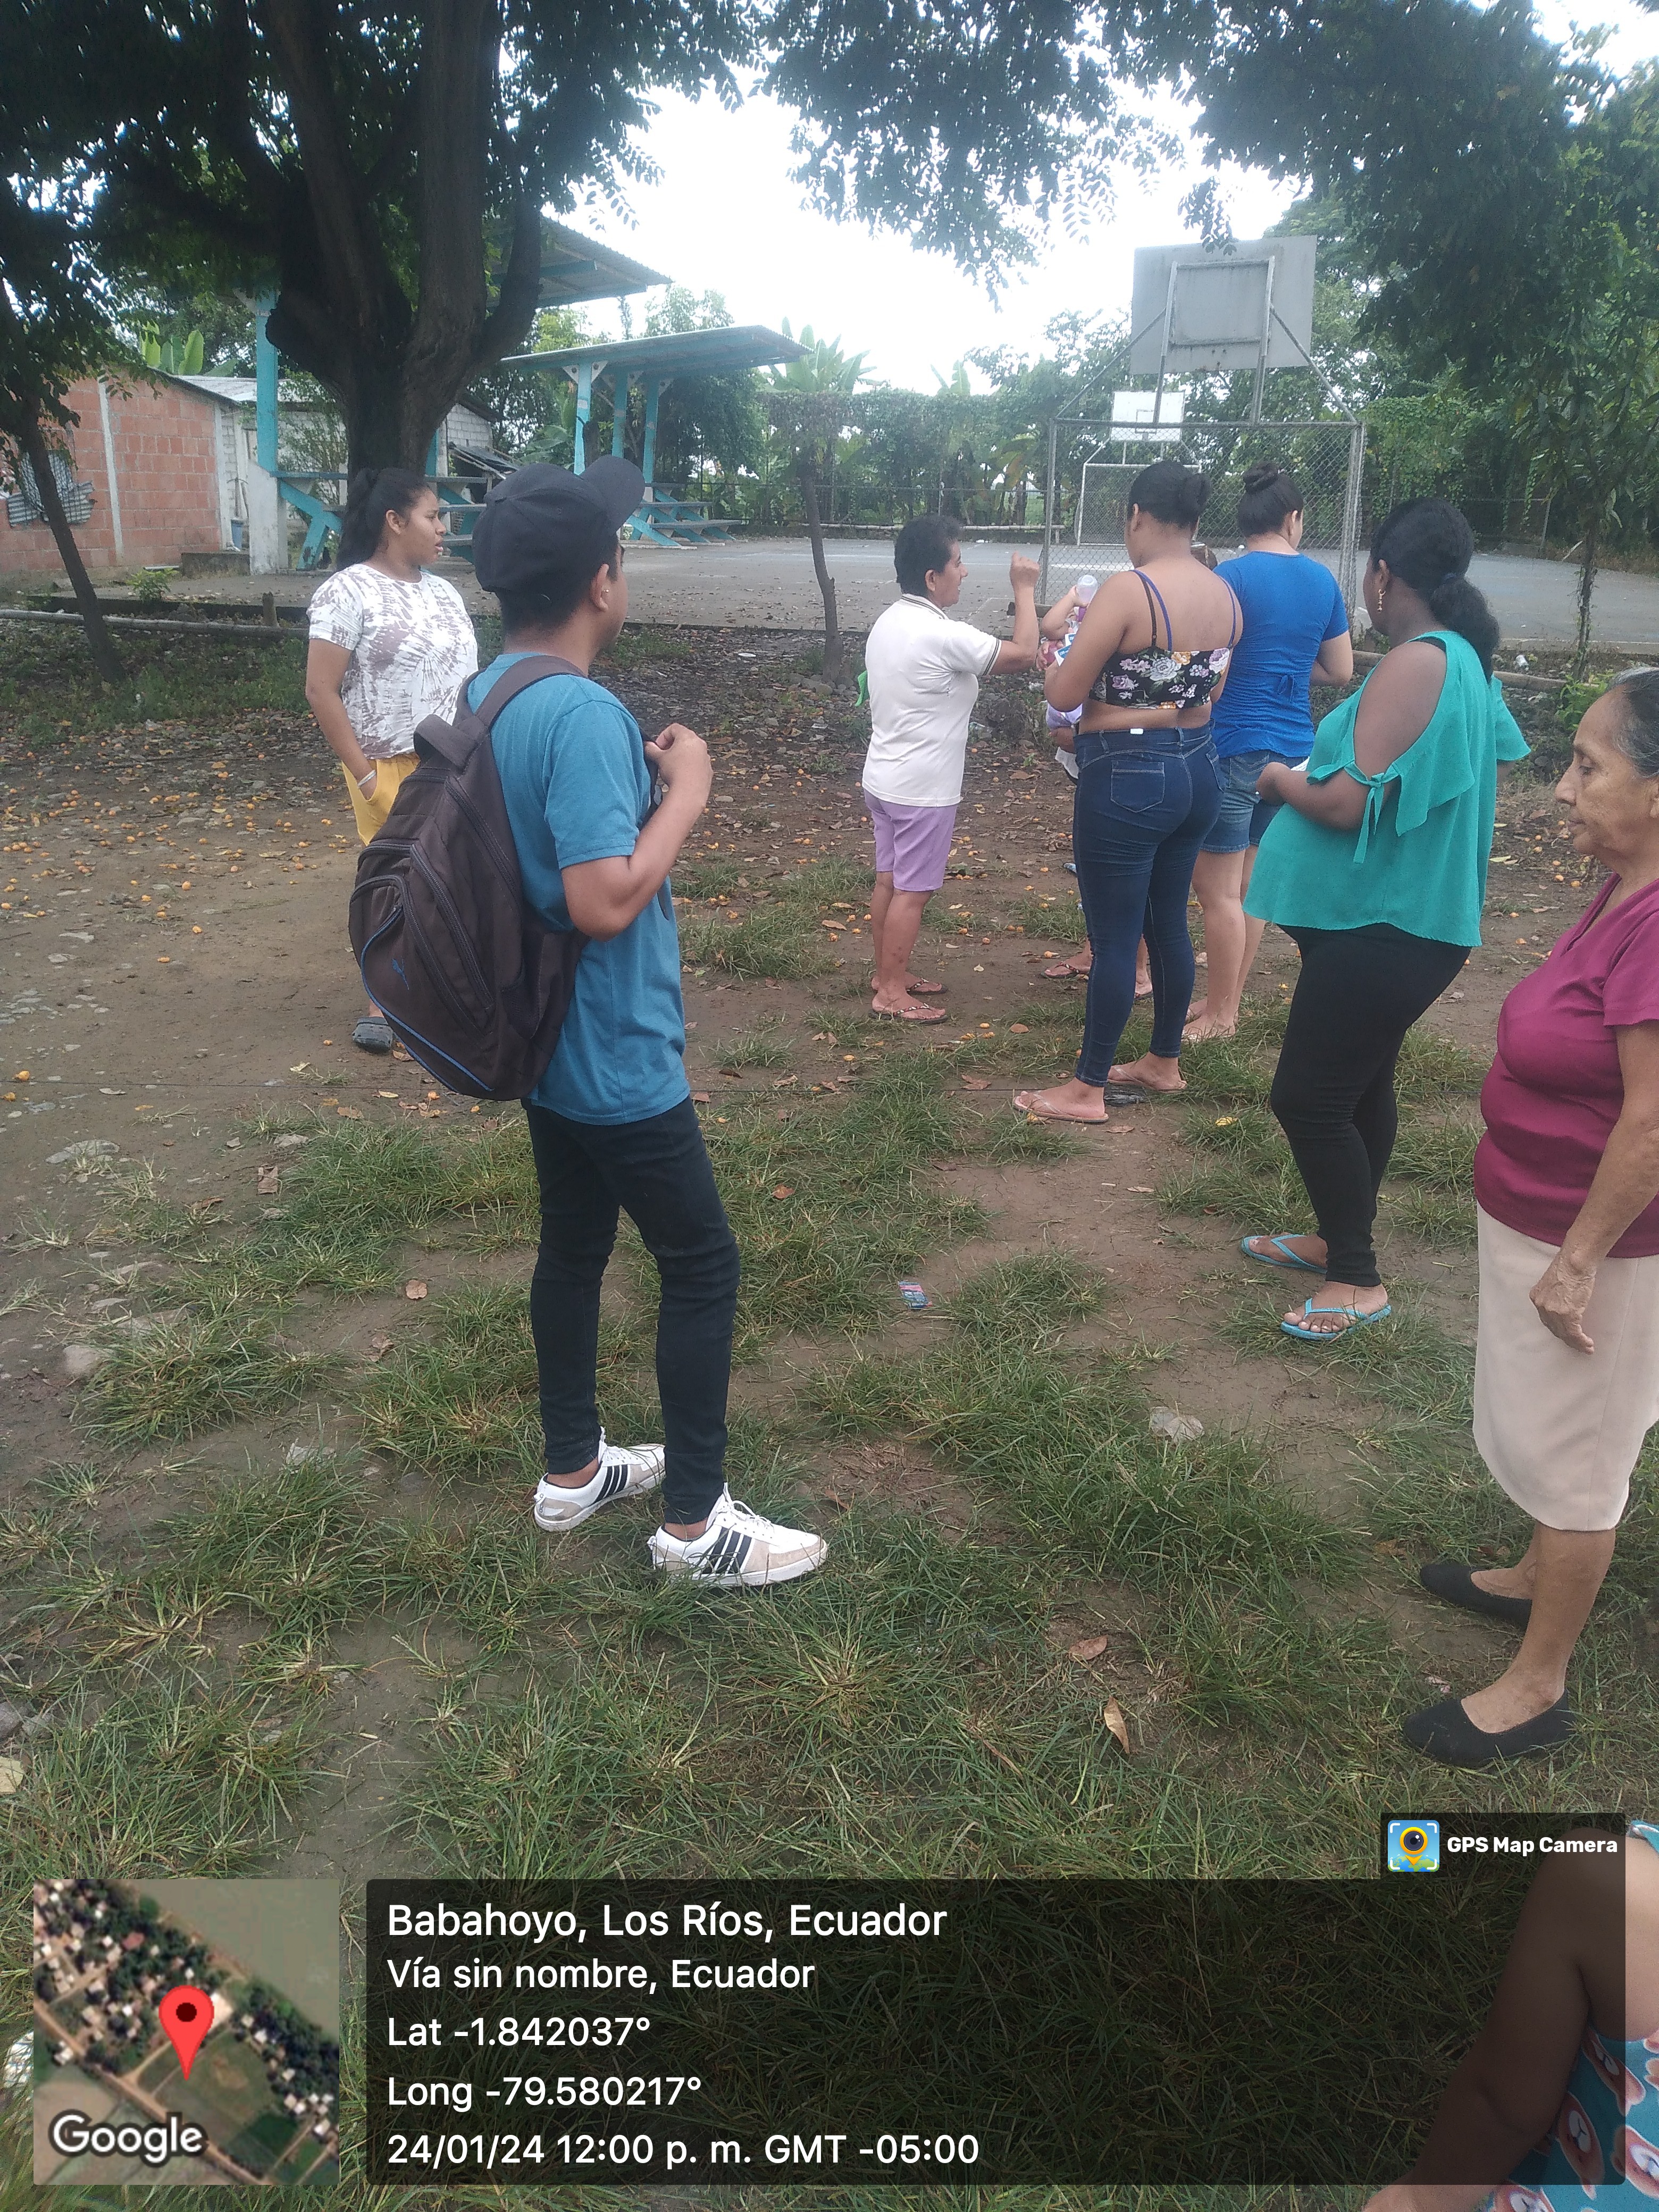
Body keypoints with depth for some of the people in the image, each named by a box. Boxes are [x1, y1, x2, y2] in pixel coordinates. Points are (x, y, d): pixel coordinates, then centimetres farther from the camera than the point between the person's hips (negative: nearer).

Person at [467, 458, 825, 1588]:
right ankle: (696, 1520, 15)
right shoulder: (583, 714, -25)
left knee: (574, 1247, 19)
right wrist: (685, 794, -17)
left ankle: (574, 1470, 34)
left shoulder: (487, 694, 6)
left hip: (547, 1044, 10)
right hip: (617, 1058, -10)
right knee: (703, 1265, 3)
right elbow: (606, 899, -30)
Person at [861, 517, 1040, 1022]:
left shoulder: (887, 624, 5)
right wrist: (1024, 589, -6)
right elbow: (1024, 653, -17)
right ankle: (891, 992, 8)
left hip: (883, 779, 9)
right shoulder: (944, 636, -22)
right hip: (923, 790, -9)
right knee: (912, 891, 1)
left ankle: (888, 974, 27)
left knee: (889, 880, 16)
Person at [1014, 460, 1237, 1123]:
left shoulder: (1128, 589, -19)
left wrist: (1054, 662, 6)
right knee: (1169, 923, 19)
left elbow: (1064, 695, -15)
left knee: (1114, 938, 1)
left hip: (1127, 776, -8)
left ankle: (1087, 1089, 13)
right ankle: (1164, 1062, 34)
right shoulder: (1226, 596, 5)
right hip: (1197, 769, 8)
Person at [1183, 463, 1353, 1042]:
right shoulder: (1322, 580, 6)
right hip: (1292, 749, 7)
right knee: (1249, 882, 14)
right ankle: (1227, 1000, 24)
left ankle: (1220, 1016, 8)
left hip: (1234, 748, -7)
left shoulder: (1229, 577, -11)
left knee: (1218, 890, 1)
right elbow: (1341, 670, 14)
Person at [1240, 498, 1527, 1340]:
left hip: (1381, 929, -10)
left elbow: (1346, 803, -24)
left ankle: (1357, 1281, 8)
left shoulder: (1413, 665, -21)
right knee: (1357, 1086, 19)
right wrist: (1311, 771, 19)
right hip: (1404, 916, 10)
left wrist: (1279, 779, -5)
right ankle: (1339, 1239, 35)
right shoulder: (1466, 662, 10)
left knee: (1308, 1096, -4)